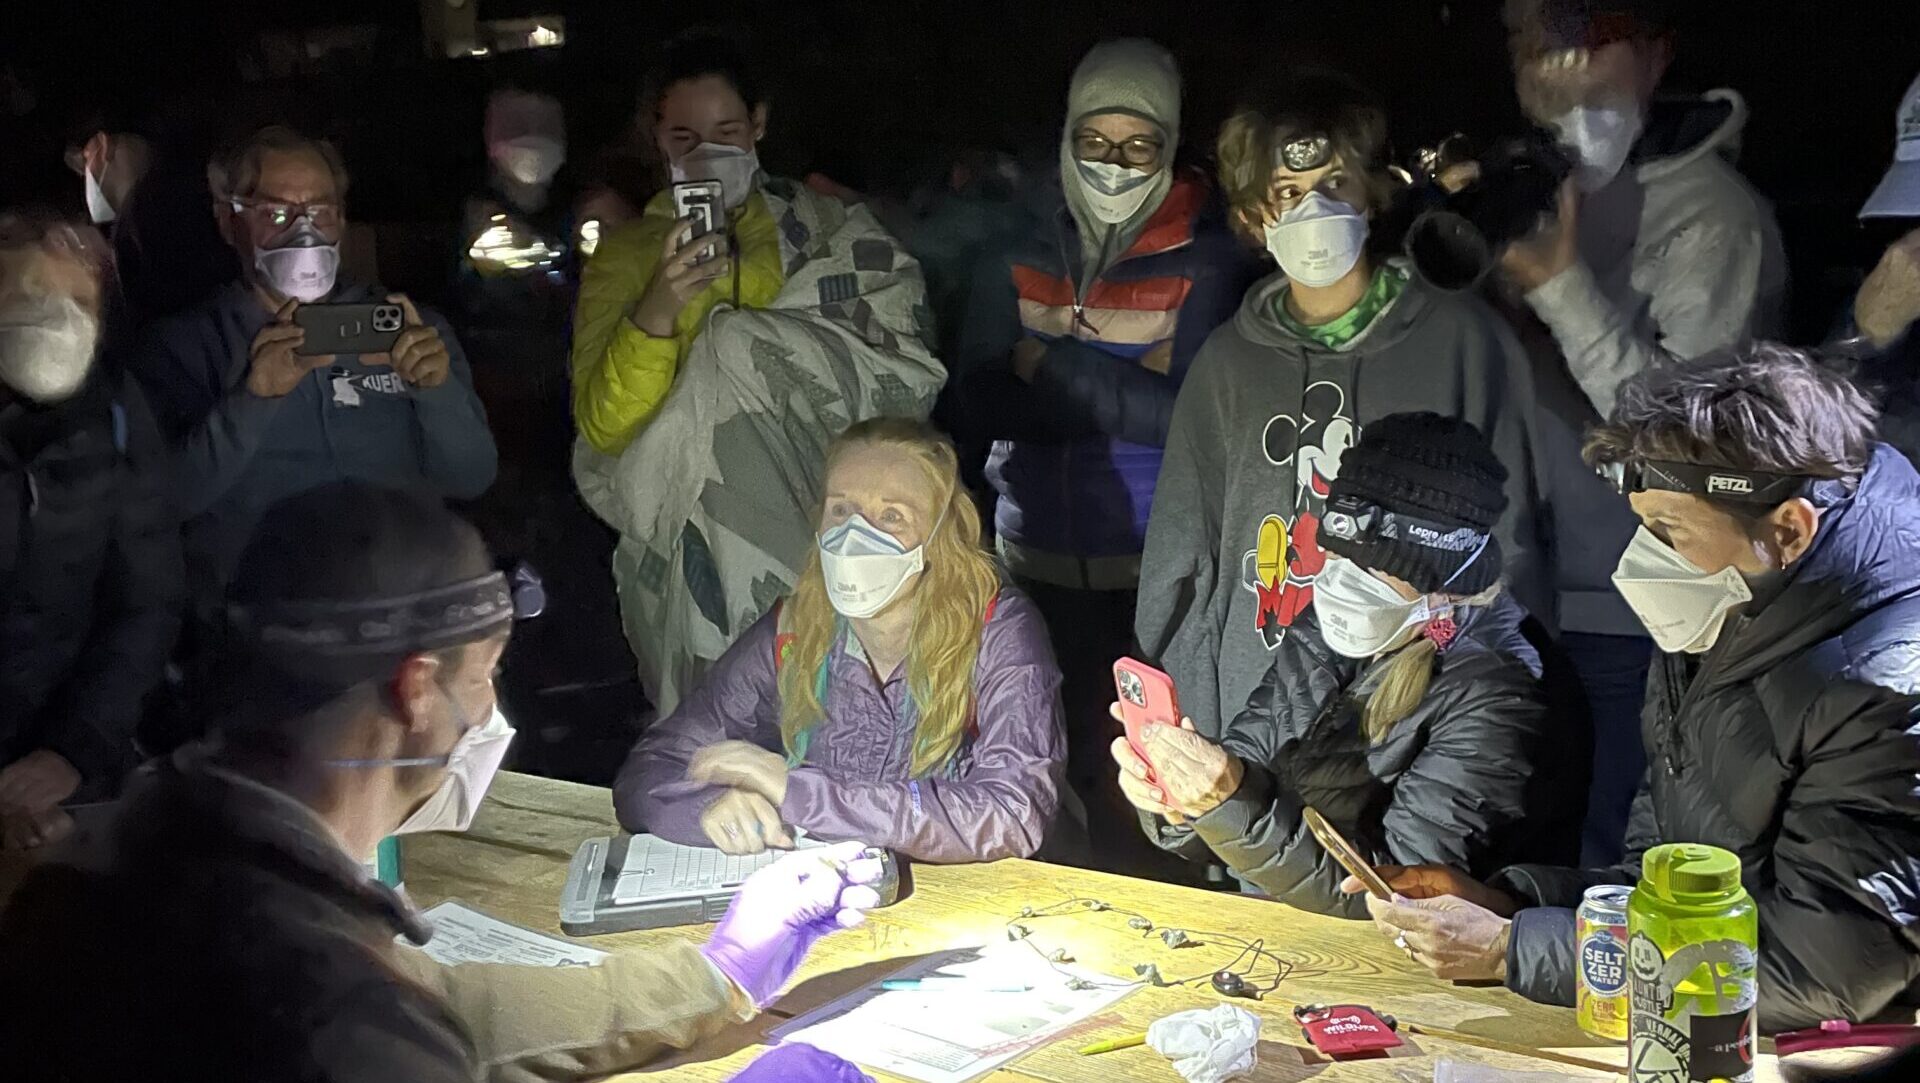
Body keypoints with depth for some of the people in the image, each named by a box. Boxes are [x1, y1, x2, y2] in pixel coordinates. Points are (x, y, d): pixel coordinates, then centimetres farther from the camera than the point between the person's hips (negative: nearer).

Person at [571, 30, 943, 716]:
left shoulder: (829, 230, 13)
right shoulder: (624, 256, 11)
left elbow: (906, 376, 1)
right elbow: (601, 429, -2)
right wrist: (657, 311, -16)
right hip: (690, 517, -1)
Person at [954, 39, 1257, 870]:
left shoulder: (1209, 263, -6)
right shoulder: (1015, 261, 5)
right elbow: (983, 403, -4)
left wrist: (1054, 366, -14)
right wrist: (1126, 385, -14)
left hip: (1158, 568, -3)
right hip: (1036, 560, 3)